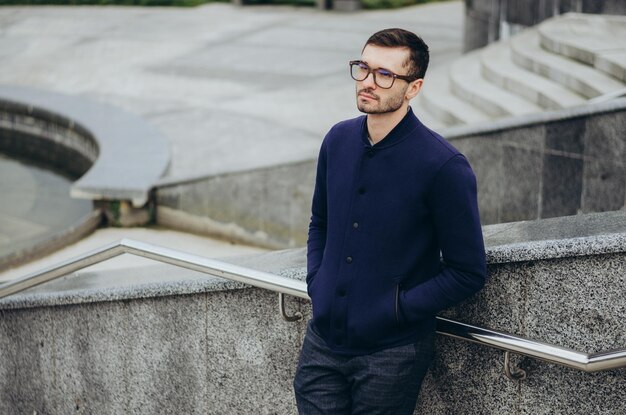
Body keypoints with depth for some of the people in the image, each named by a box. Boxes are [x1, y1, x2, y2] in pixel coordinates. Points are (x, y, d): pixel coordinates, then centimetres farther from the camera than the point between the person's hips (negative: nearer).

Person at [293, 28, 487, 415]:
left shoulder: (444, 166, -16)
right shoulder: (338, 140, 2)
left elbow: (468, 273, -11)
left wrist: (397, 308, -13)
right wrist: (316, 282, 6)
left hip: (392, 352, -5)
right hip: (323, 343, 5)